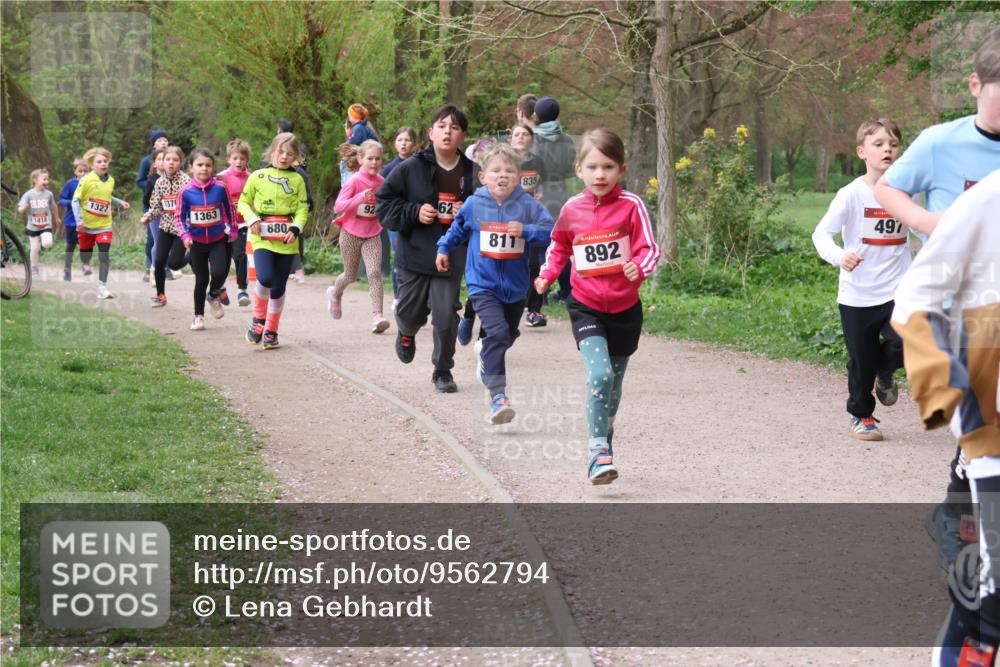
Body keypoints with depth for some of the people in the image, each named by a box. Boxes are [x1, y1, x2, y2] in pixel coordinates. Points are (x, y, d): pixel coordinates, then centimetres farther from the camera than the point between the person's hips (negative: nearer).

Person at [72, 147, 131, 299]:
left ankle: (102, 287, -8)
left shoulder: (111, 181, 3)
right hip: (86, 226, -2)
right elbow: (75, 201, -11)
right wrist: (79, 220, -18)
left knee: (104, 255, -11)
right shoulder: (86, 180, -12)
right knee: (85, 255, 12)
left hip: (104, 225, 2)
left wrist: (120, 203, 8)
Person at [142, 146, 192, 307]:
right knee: (159, 261, 0)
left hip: (182, 226, -5)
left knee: (173, 263, -11)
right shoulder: (160, 182, 3)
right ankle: (160, 295, 16)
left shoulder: (185, 180, -13)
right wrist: (147, 216, -9)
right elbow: (157, 206, 8)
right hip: (166, 226, 5)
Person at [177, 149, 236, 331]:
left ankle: (214, 296, 17)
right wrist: (185, 236, -15)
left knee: (219, 273, -17)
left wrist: (233, 231, 11)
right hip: (197, 241, 0)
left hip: (218, 240, 0)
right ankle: (198, 316, 22)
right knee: (201, 280, 8)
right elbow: (180, 217, -2)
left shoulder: (220, 188, -10)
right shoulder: (186, 192, -10)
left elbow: (229, 210, 5)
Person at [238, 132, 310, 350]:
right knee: (265, 278, -23)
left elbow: (302, 209, 5)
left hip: (286, 241, 2)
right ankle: (258, 319, 2)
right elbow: (244, 202, 10)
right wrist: (252, 219, -9)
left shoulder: (297, 179, 7)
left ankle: (271, 331, 20)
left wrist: (296, 228, -12)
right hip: (262, 238, -2)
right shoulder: (258, 176, 4)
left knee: (278, 287, 6)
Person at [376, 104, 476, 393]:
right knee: (410, 313, 11)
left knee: (446, 317, -4)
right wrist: (414, 212, -13)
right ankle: (406, 334, 49)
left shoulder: (471, 173, -1)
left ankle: (443, 371, 16)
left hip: (451, 258, 0)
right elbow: (383, 203, -1)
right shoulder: (411, 169, -5)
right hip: (414, 255, 0)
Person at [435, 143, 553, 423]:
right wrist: (444, 248, 19)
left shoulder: (528, 205, -10)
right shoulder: (473, 205, -6)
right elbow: (457, 228, 15)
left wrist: (526, 230, -29)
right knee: (497, 332, -22)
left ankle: (487, 354, 60)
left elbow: (550, 232, -16)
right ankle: (498, 396, -24)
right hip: (483, 283, -3)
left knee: (508, 335, 23)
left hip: (516, 285, 3)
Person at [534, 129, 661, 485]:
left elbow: (649, 249, -15)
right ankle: (599, 453, -15)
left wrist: (640, 267, -34)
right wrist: (547, 275, 4)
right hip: (586, 308, 0)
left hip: (624, 308, 1)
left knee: (613, 384, 16)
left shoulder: (631, 206, -11)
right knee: (599, 375, -21)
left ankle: (605, 445, 37)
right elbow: (559, 246, 16)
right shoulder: (571, 210, -4)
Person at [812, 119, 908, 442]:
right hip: (858, 294, -2)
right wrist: (839, 256, -29)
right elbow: (821, 233, -11)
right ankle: (861, 416, 32)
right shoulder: (852, 194, -10)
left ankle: (885, 373, 17)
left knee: (902, 343, -19)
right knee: (861, 361, 7)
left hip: (897, 290, 2)